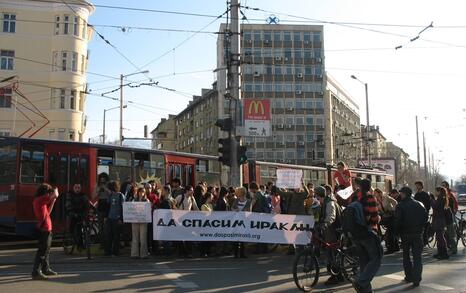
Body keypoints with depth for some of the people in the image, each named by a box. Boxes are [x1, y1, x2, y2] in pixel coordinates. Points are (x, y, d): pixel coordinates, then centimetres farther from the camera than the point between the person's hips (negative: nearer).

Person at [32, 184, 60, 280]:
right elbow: (55, 195, -21)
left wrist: (53, 201, 14)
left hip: (45, 228, 10)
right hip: (44, 229, -10)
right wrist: (55, 190, 1)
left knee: (46, 250, 19)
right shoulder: (40, 199, -15)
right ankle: (36, 272, -8)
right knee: (42, 251, -9)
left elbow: (48, 212, 20)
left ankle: (46, 269, 30)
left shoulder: (40, 200, 14)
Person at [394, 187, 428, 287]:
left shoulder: (400, 206, -9)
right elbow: (426, 216, 0)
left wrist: (398, 231, -1)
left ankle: (409, 276, 15)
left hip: (405, 234, -2)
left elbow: (397, 221, -14)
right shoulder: (419, 204, 2)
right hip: (418, 234, 2)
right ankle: (416, 279, -2)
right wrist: (421, 228, 7)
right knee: (417, 256, 3)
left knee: (406, 255, 14)